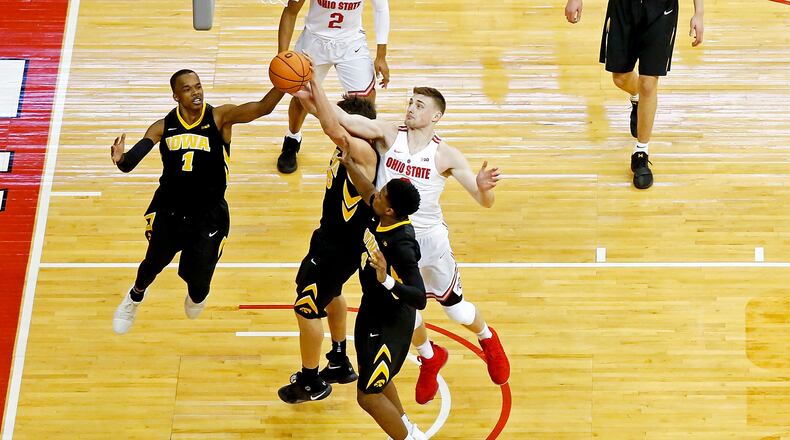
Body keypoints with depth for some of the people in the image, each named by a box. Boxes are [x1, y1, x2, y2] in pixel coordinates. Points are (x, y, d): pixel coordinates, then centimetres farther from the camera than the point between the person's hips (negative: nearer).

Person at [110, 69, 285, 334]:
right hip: (168, 210, 2)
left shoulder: (219, 118, -12)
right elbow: (129, 163, -11)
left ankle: (197, 296, 44)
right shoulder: (163, 127, -5)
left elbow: (262, 108, -27)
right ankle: (135, 297, 57)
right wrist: (120, 160, -36)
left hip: (208, 215, -2)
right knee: (154, 263, 20)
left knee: (198, 277, 2)